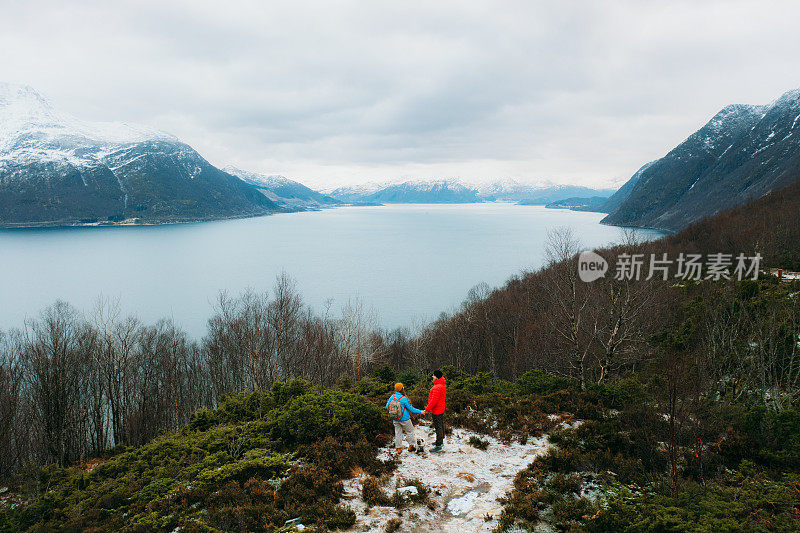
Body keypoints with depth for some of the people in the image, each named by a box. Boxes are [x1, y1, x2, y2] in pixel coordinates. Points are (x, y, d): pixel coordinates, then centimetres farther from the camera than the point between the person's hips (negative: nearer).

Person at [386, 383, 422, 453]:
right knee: (410, 431, 15)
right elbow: (410, 408, -13)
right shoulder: (404, 399, -21)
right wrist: (420, 412, -2)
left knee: (398, 433, 16)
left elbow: (387, 406, 0)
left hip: (395, 419, 5)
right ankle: (411, 446, 25)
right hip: (404, 419, -5)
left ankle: (398, 448, 22)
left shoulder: (392, 397, -8)